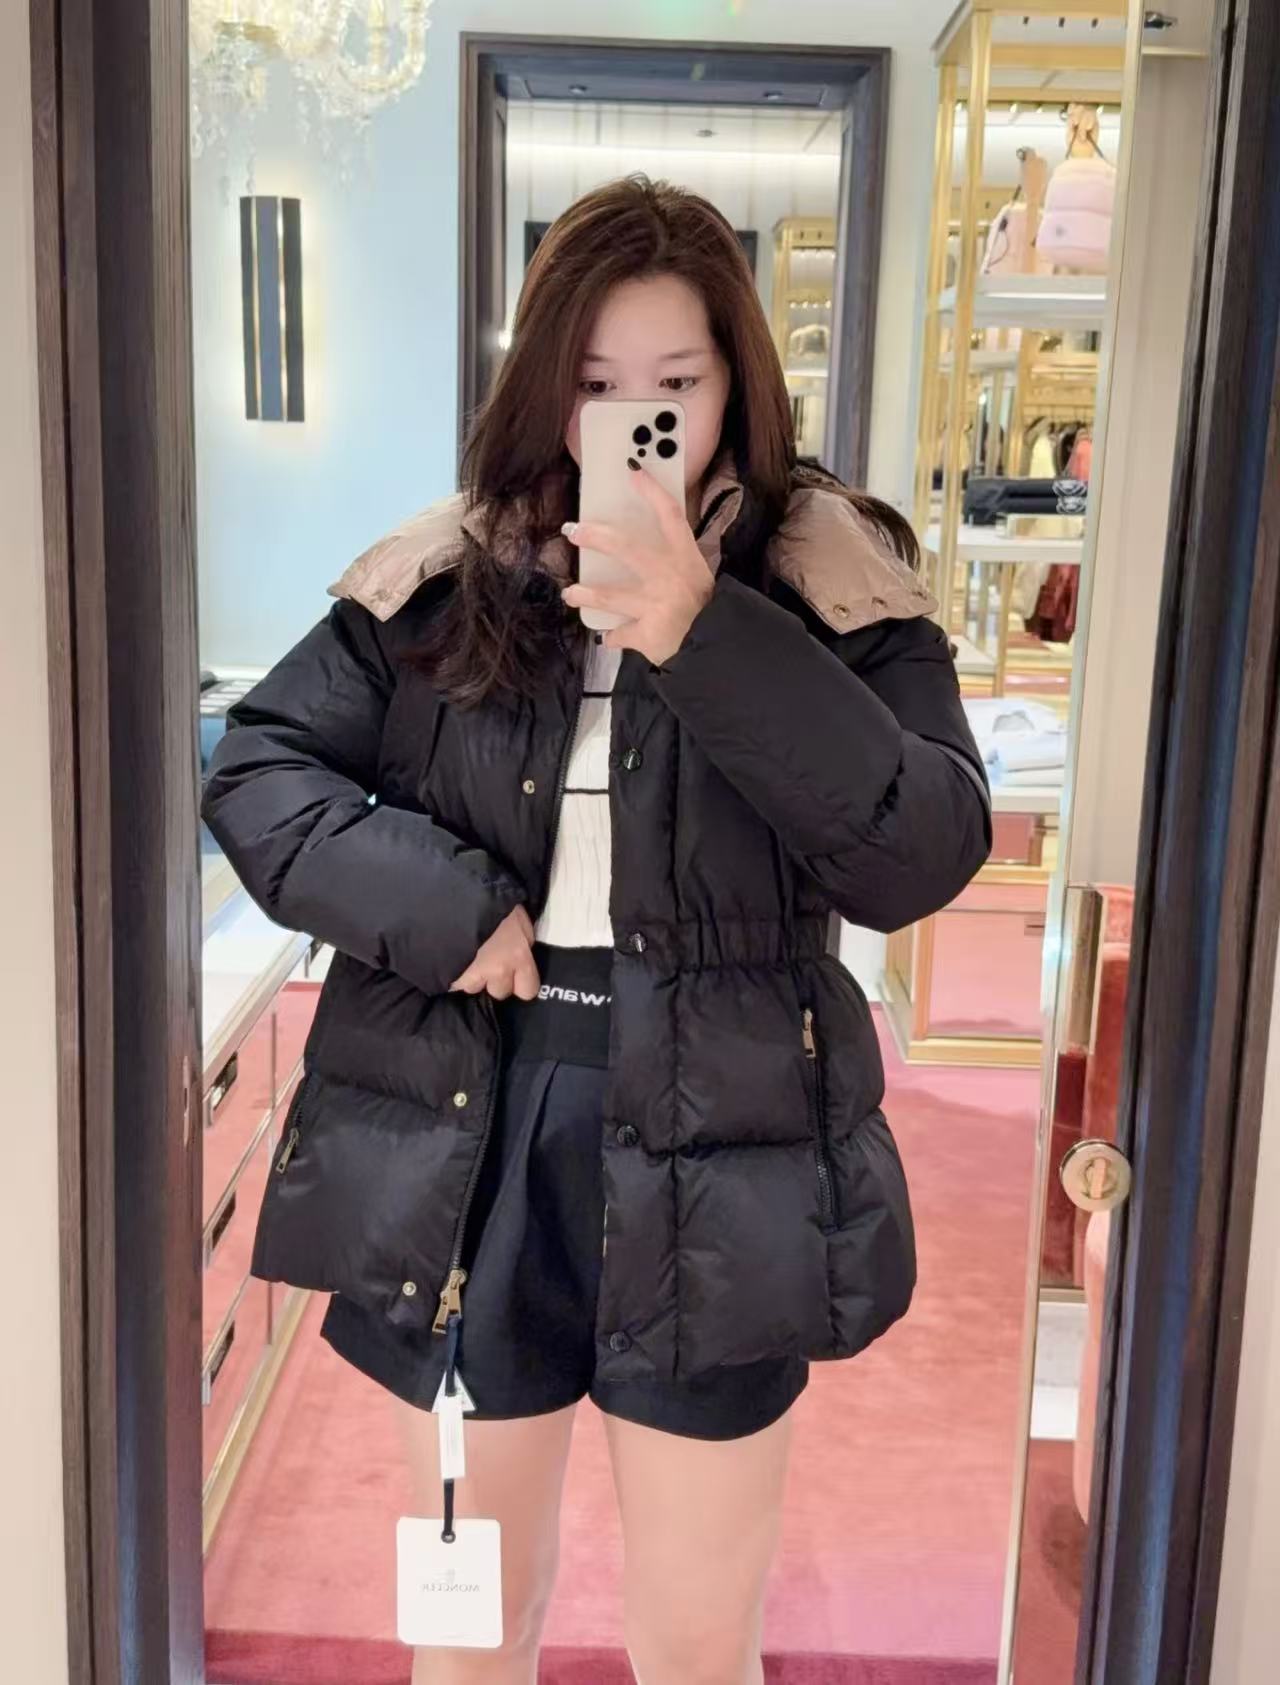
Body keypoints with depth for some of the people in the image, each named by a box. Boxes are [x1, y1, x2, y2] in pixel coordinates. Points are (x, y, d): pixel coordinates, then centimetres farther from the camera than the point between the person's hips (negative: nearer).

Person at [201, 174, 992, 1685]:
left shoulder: (823, 582, -4)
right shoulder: (441, 579, 2)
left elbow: (924, 855, -15)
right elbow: (255, 766, 3)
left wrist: (709, 642, -26)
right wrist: (433, 907, -13)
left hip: (711, 1161, -1)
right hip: (454, 1153, 2)